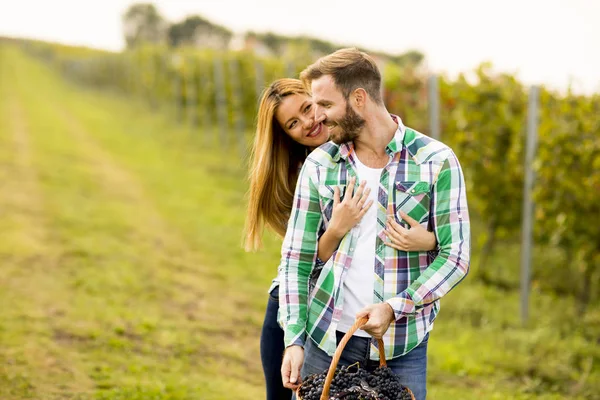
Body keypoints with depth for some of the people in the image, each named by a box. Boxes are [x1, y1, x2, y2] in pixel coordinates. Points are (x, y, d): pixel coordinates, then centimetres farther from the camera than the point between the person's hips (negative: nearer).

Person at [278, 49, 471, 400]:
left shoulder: (436, 161, -5)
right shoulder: (319, 165, 3)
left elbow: (455, 257, -7)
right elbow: (296, 258, 4)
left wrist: (395, 307, -20)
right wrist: (294, 340, -6)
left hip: (402, 345, -2)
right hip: (326, 339, 2)